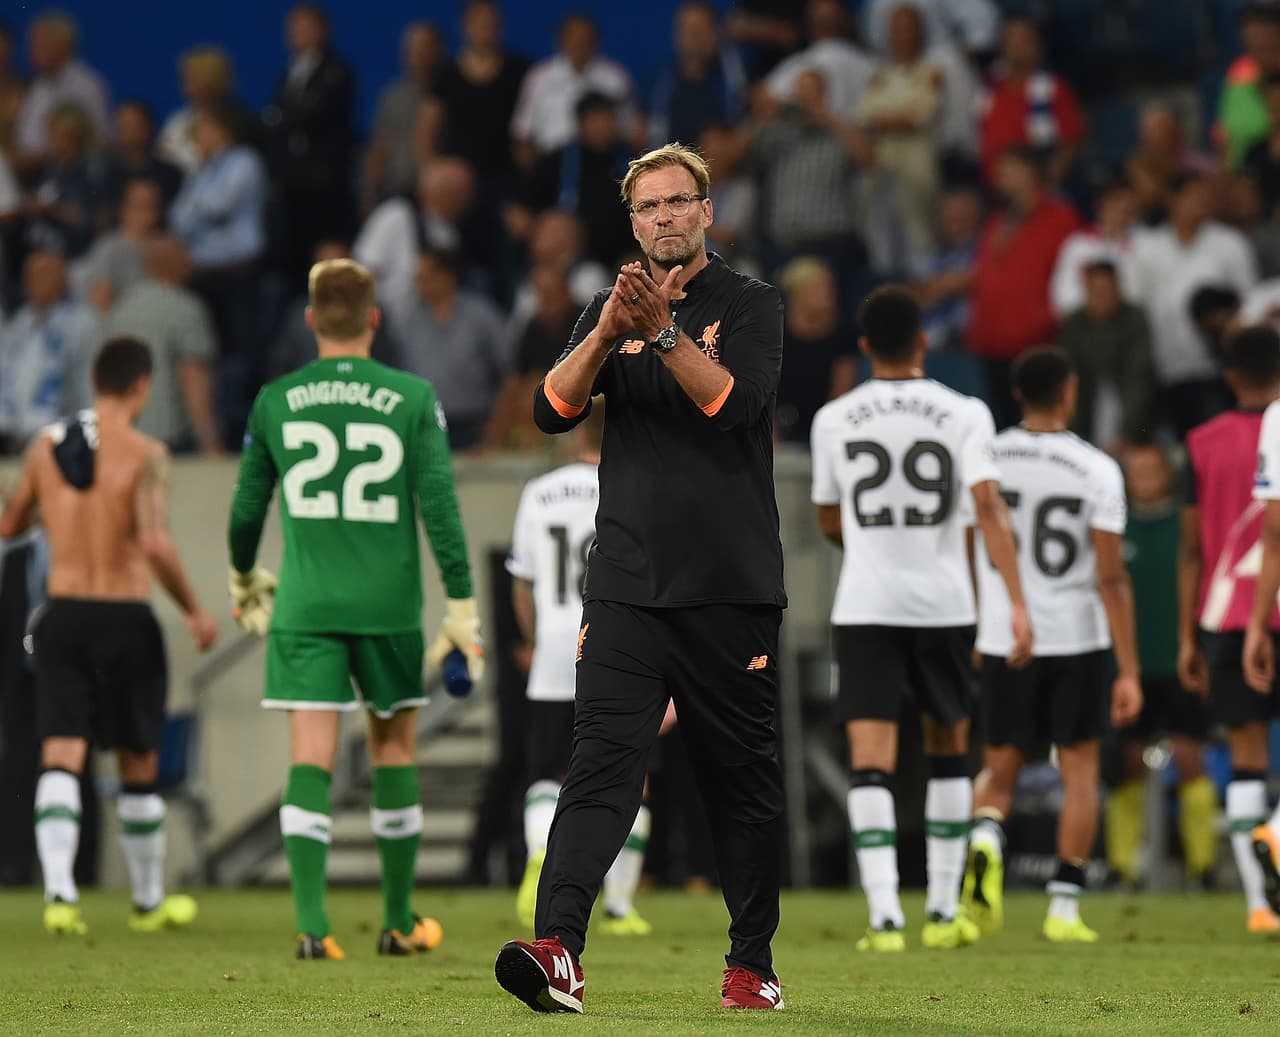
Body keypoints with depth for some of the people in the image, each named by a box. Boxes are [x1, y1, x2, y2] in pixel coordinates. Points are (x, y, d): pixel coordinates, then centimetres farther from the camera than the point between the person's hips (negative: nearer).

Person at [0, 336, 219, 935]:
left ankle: (59, 892, -24)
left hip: (62, 616, 3)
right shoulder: (144, 453, -10)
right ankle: (149, 902, 25)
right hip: (126, 619, -3)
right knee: (139, 769, 12)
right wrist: (194, 610, -9)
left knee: (60, 762, -4)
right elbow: (155, 544, -21)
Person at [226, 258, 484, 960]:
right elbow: (440, 505, -6)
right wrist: (461, 604, -3)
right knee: (393, 750, 14)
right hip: (389, 606, 0)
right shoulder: (413, 399, -2)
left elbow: (246, 508, 10)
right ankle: (399, 922, 21)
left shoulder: (275, 401, 2)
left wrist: (243, 580, 28)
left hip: (305, 606, 0)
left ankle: (311, 923, -16)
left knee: (310, 760, -3)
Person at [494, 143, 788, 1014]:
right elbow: (553, 409, 1)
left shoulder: (751, 306, 3)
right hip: (627, 584, 2)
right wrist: (608, 331, -14)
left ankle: (753, 961, 17)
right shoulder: (612, 310, 14)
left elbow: (734, 401, -14)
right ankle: (558, 948, -25)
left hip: (732, 590, -2)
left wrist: (662, 329, -23)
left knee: (742, 778, 5)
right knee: (601, 759, -12)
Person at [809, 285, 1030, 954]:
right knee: (948, 750, 18)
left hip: (864, 605, -1)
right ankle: (943, 912, 20)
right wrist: (1016, 603, -16)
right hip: (943, 603, 1)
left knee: (871, 760, -5)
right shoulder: (964, 415, -2)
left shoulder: (834, 420, 3)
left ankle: (885, 916, -19)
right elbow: (988, 506, -13)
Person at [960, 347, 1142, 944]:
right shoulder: (1097, 471, -8)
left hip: (1002, 641, 2)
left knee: (1000, 768, 13)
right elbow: (1111, 577, -10)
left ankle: (985, 840, -19)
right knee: (1080, 769, 11)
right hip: (1078, 640, -2)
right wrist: (1129, 672, -7)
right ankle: (1065, 907, 7)